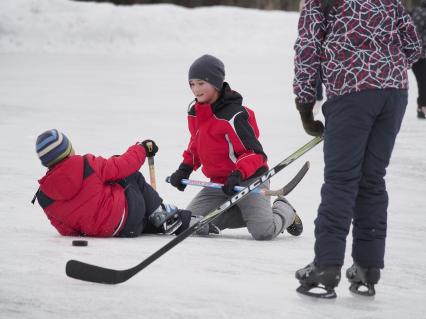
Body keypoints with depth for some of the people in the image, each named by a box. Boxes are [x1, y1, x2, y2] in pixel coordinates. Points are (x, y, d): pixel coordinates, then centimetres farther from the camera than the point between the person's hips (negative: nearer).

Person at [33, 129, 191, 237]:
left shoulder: (44, 197, -7)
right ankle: (164, 215, 20)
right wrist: (142, 148, 13)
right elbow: (121, 167, -5)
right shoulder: (86, 165, -17)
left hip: (95, 231, 5)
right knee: (133, 177, 22)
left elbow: (66, 230, 3)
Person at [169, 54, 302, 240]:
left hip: (249, 178, -8)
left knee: (263, 232, -25)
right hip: (218, 182, 8)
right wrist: (185, 168, 11)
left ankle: (284, 212, 15)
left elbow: (254, 152, -21)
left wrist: (237, 176, -34)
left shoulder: (233, 115, -22)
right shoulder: (194, 111, 4)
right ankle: (247, 214, 7)